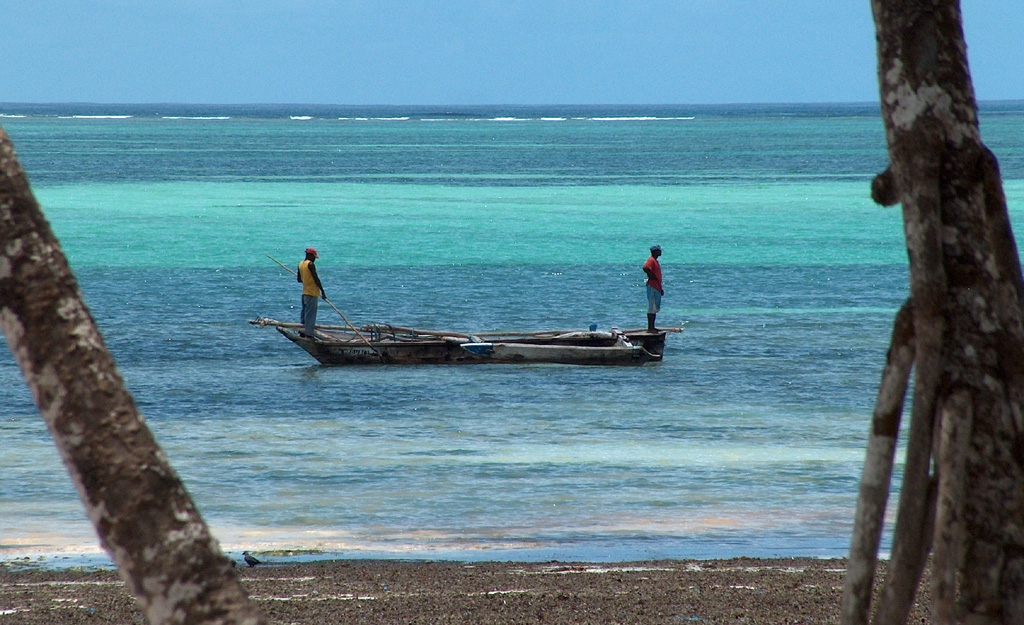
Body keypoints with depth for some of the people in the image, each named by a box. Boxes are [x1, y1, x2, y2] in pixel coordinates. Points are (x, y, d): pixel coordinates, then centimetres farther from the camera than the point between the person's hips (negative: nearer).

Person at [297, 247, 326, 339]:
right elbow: (316, 278, -16)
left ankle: (302, 332, 18)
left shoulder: (300, 265, 11)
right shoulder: (310, 265, -14)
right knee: (310, 313, -7)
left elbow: (299, 279, 20)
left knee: (305, 312, 15)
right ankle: (309, 333, -8)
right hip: (312, 293, -8)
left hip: (304, 292, 8)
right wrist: (322, 291, -12)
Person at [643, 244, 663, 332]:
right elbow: (645, 268, -33)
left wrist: (661, 288, 23)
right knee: (651, 308, -9)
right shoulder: (651, 260, -12)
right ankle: (650, 327, -8)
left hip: (657, 288, 10)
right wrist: (651, 276, -19)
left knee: (655, 308, 12)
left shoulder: (656, 261, 19)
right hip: (652, 287, -10)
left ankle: (652, 327, 17)